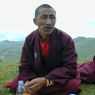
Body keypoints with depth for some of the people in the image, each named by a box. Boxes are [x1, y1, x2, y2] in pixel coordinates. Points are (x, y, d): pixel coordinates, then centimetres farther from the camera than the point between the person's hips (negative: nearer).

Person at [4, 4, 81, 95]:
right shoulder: (29, 39, -6)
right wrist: (28, 82, -29)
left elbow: (70, 68, -20)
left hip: (60, 80, -2)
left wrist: (45, 80, -32)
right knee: (15, 85, -18)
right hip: (36, 78, 2)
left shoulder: (66, 39, -15)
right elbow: (25, 67, -5)